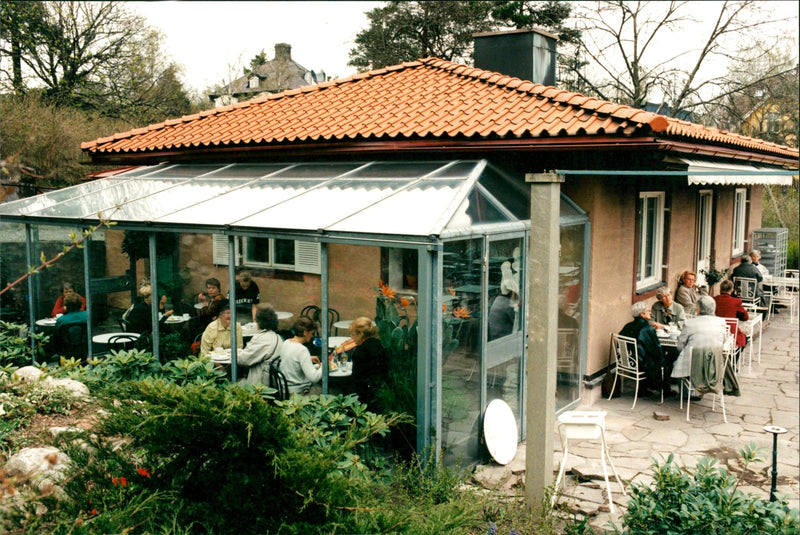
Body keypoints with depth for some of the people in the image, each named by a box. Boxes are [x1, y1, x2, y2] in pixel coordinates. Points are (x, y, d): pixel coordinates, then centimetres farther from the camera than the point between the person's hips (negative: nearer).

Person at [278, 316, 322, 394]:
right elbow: (314, 378, -27)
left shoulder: (285, 343, 1)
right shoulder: (302, 350, -24)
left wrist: (309, 359, 17)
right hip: (298, 392, -9)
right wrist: (323, 366, -10)